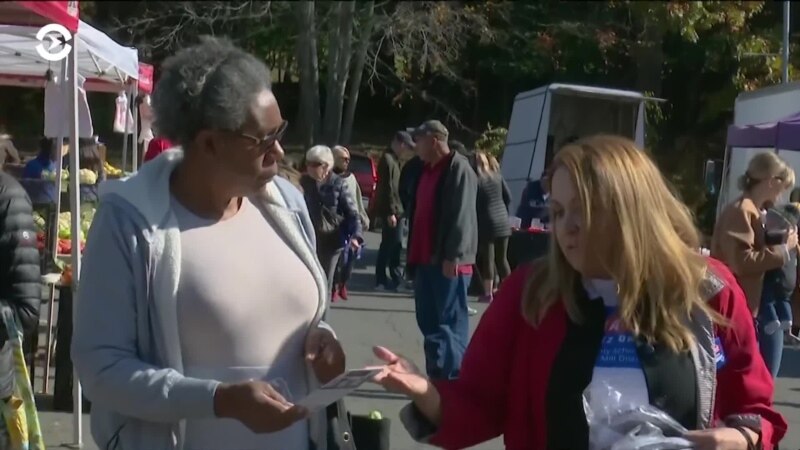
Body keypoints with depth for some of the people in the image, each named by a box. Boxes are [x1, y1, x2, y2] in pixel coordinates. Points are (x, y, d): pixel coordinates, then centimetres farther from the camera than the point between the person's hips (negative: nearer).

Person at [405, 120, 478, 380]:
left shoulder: (458, 168, -9)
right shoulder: (427, 170, 18)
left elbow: (462, 216, -17)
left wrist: (452, 256, -22)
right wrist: (414, 254, 16)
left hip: (448, 262, -9)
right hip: (426, 259, 9)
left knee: (450, 322, -5)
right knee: (428, 322, 11)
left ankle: (454, 381, -1)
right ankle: (436, 378, 18)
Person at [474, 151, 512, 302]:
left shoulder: (476, 180, -10)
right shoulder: (497, 177, 5)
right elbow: (508, 197, 7)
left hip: (486, 224, -5)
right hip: (502, 222, 5)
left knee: (487, 259, 0)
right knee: (502, 258, 11)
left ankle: (488, 293, -1)